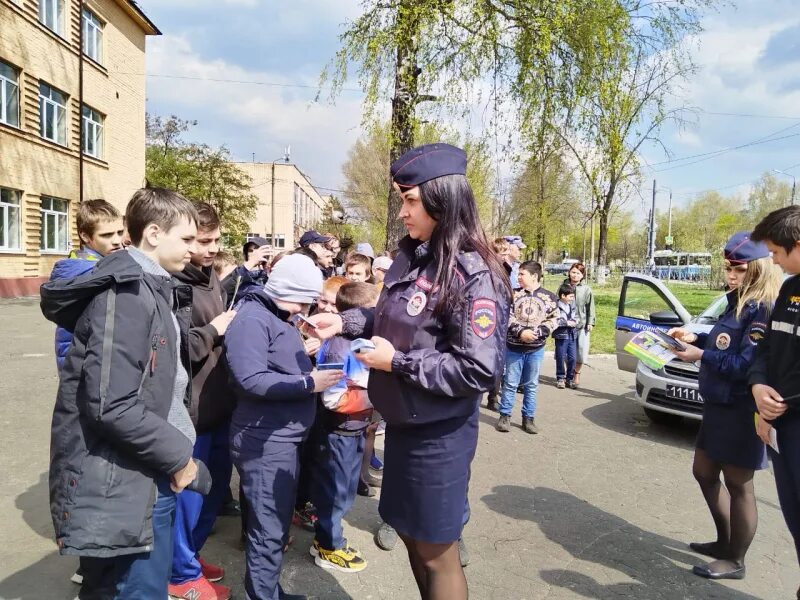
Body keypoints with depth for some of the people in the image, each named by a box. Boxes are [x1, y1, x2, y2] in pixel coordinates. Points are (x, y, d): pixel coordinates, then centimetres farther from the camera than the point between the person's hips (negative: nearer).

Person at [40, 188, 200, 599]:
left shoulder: (153, 288, 10)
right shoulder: (125, 293, -21)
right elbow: (111, 407, -27)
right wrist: (176, 454, -17)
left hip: (150, 473, 9)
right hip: (125, 483, -9)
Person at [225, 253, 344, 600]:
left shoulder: (278, 318, 13)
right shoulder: (251, 320, -17)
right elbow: (251, 380, -27)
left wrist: (308, 364, 2)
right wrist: (308, 384, -23)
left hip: (283, 438, 10)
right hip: (265, 441, -10)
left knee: (277, 524, 21)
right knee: (269, 530, 2)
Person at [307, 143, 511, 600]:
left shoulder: (474, 275, -21)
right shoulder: (411, 257, 2)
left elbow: (479, 371, -24)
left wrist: (398, 362, -21)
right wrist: (344, 322, 4)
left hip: (438, 434, -8)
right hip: (402, 422, 8)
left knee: (436, 552, 11)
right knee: (409, 532, 23)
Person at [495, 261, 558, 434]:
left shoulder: (549, 297, -1)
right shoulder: (514, 294, -2)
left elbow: (552, 320, -2)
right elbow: (507, 317, -6)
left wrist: (537, 333, -17)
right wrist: (520, 332, -20)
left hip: (536, 349, 1)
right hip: (514, 347, 0)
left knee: (531, 385, 10)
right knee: (510, 383, 5)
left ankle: (529, 418, 21)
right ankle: (505, 415, 17)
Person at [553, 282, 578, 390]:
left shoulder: (572, 305, 8)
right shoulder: (556, 306, -13)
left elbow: (576, 316, 18)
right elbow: (554, 321, -21)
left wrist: (574, 322, -4)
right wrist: (567, 323, -16)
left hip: (572, 335, 6)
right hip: (561, 336, -5)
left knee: (572, 358, 7)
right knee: (561, 358, 4)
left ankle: (570, 378, 20)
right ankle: (560, 378, 17)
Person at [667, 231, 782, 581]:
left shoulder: (764, 310, -19)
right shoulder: (737, 302, 10)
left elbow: (748, 364, -24)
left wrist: (701, 356, -20)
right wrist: (696, 338, 3)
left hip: (741, 411, -10)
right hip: (718, 405, 10)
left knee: (738, 484, 5)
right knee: (704, 472, 18)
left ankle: (735, 562, 21)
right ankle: (724, 541, 36)